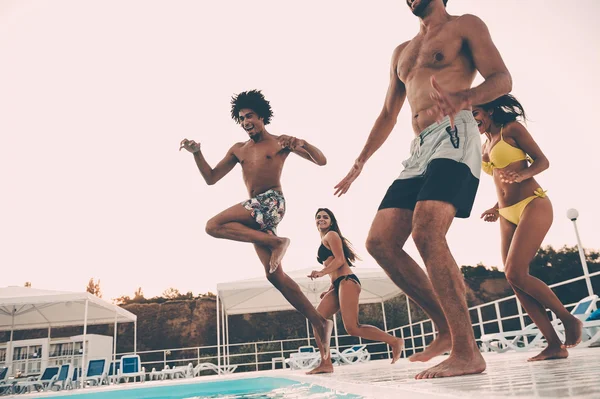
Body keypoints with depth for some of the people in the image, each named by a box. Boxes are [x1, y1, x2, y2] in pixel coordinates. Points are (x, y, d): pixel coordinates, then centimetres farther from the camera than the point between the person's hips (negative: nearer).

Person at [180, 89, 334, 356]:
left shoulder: (280, 142, 7)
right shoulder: (238, 149, 21)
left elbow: (321, 161, 3)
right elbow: (211, 178, 18)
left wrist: (302, 143, -16)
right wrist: (196, 153, 4)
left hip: (272, 202, -6)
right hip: (256, 211, 6)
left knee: (214, 226, -20)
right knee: (275, 275, 1)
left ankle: (276, 242, -17)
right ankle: (320, 323, 5)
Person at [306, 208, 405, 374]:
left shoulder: (331, 235, 2)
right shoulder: (324, 242, 28)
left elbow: (340, 260, -11)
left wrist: (321, 272, -21)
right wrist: (328, 291, 18)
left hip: (346, 281, -9)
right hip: (338, 285, 10)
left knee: (352, 328, -18)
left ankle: (394, 341, -5)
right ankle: (326, 363, -4)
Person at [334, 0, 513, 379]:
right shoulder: (401, 52, 29)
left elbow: (502, 79, -2)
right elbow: (388, 114, 30)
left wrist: (461, 99, -24)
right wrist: (359, 163, 26)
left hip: (454, 137, -7)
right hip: (419, 150, 7)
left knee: (426, 231, -28)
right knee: (380, 241, -5)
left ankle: (467, 352, -21)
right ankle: (448, 328, 3)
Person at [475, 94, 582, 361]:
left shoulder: (512, 129, 1)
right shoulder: (484, 147, 20)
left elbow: (543, 161, -3)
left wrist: (524, 174, -23)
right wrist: (497, 208, 9)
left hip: (533, 205, -7)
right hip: (508, 216, 7)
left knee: (515, 273, -19)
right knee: (514, 280, -5)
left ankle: (568, 318, 1)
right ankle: (554, 344, -1)